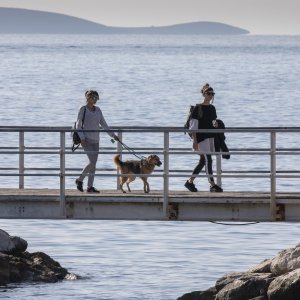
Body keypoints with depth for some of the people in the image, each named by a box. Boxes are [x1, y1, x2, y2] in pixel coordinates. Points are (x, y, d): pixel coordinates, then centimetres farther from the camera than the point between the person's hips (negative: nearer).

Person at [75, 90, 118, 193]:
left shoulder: (98, 110, 12)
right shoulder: (83, 109, -5)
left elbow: (103, 124, 16)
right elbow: (78, 125, -7)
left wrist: (112, 135, 11)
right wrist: (82, 138, -17)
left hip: (95, 140, 6)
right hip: (86, 140, -6)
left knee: (93, 163, 4)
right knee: (92, 162, -16)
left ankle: (90, 186, 8)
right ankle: (80, 180, 0)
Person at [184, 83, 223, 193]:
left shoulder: (212, 108, 12)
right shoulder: (198, 108, -8)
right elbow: (193, 126, -9)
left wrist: (215, 124, -3)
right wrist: (194, 141, -14)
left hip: (210, 137, 7)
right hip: (201, 137, -7)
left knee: (202, 161, 9)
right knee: (208, 160, -13)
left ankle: (190, 182, 19)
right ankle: (212, 185, -14)